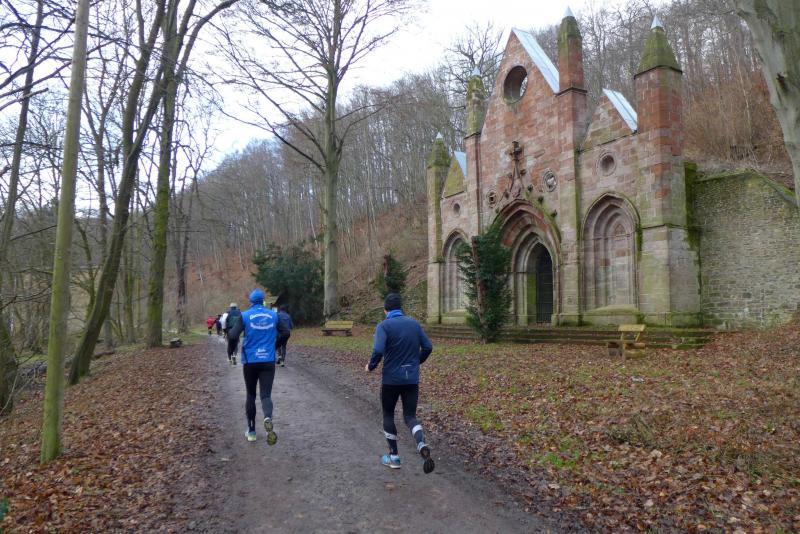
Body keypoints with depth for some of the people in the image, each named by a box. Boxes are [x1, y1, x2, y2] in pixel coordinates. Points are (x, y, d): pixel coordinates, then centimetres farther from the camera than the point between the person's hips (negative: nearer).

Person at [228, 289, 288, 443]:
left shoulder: (245, 315, -4)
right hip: (268, 361, 1)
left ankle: (251, 431, 22)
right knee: (266, 394, -2)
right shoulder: (274, 315, 4)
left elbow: (233, 336, -13)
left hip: (250, 361, 0)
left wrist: (229, 333, 10)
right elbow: (283, 334, 6)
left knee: (251, 395, 15)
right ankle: (268, 418, -33)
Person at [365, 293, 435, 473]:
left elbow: (378, 351, -22)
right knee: (410, 416, 10)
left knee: (388, 415, 17)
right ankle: (422, 446, -19)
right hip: (412, 379, 3)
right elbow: (428, 347, 6)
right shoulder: (414, 324, 5)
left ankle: (394, 457, 22)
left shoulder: (384, 326, -10)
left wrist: (370, 366, -4)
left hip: (391, 379, -3)